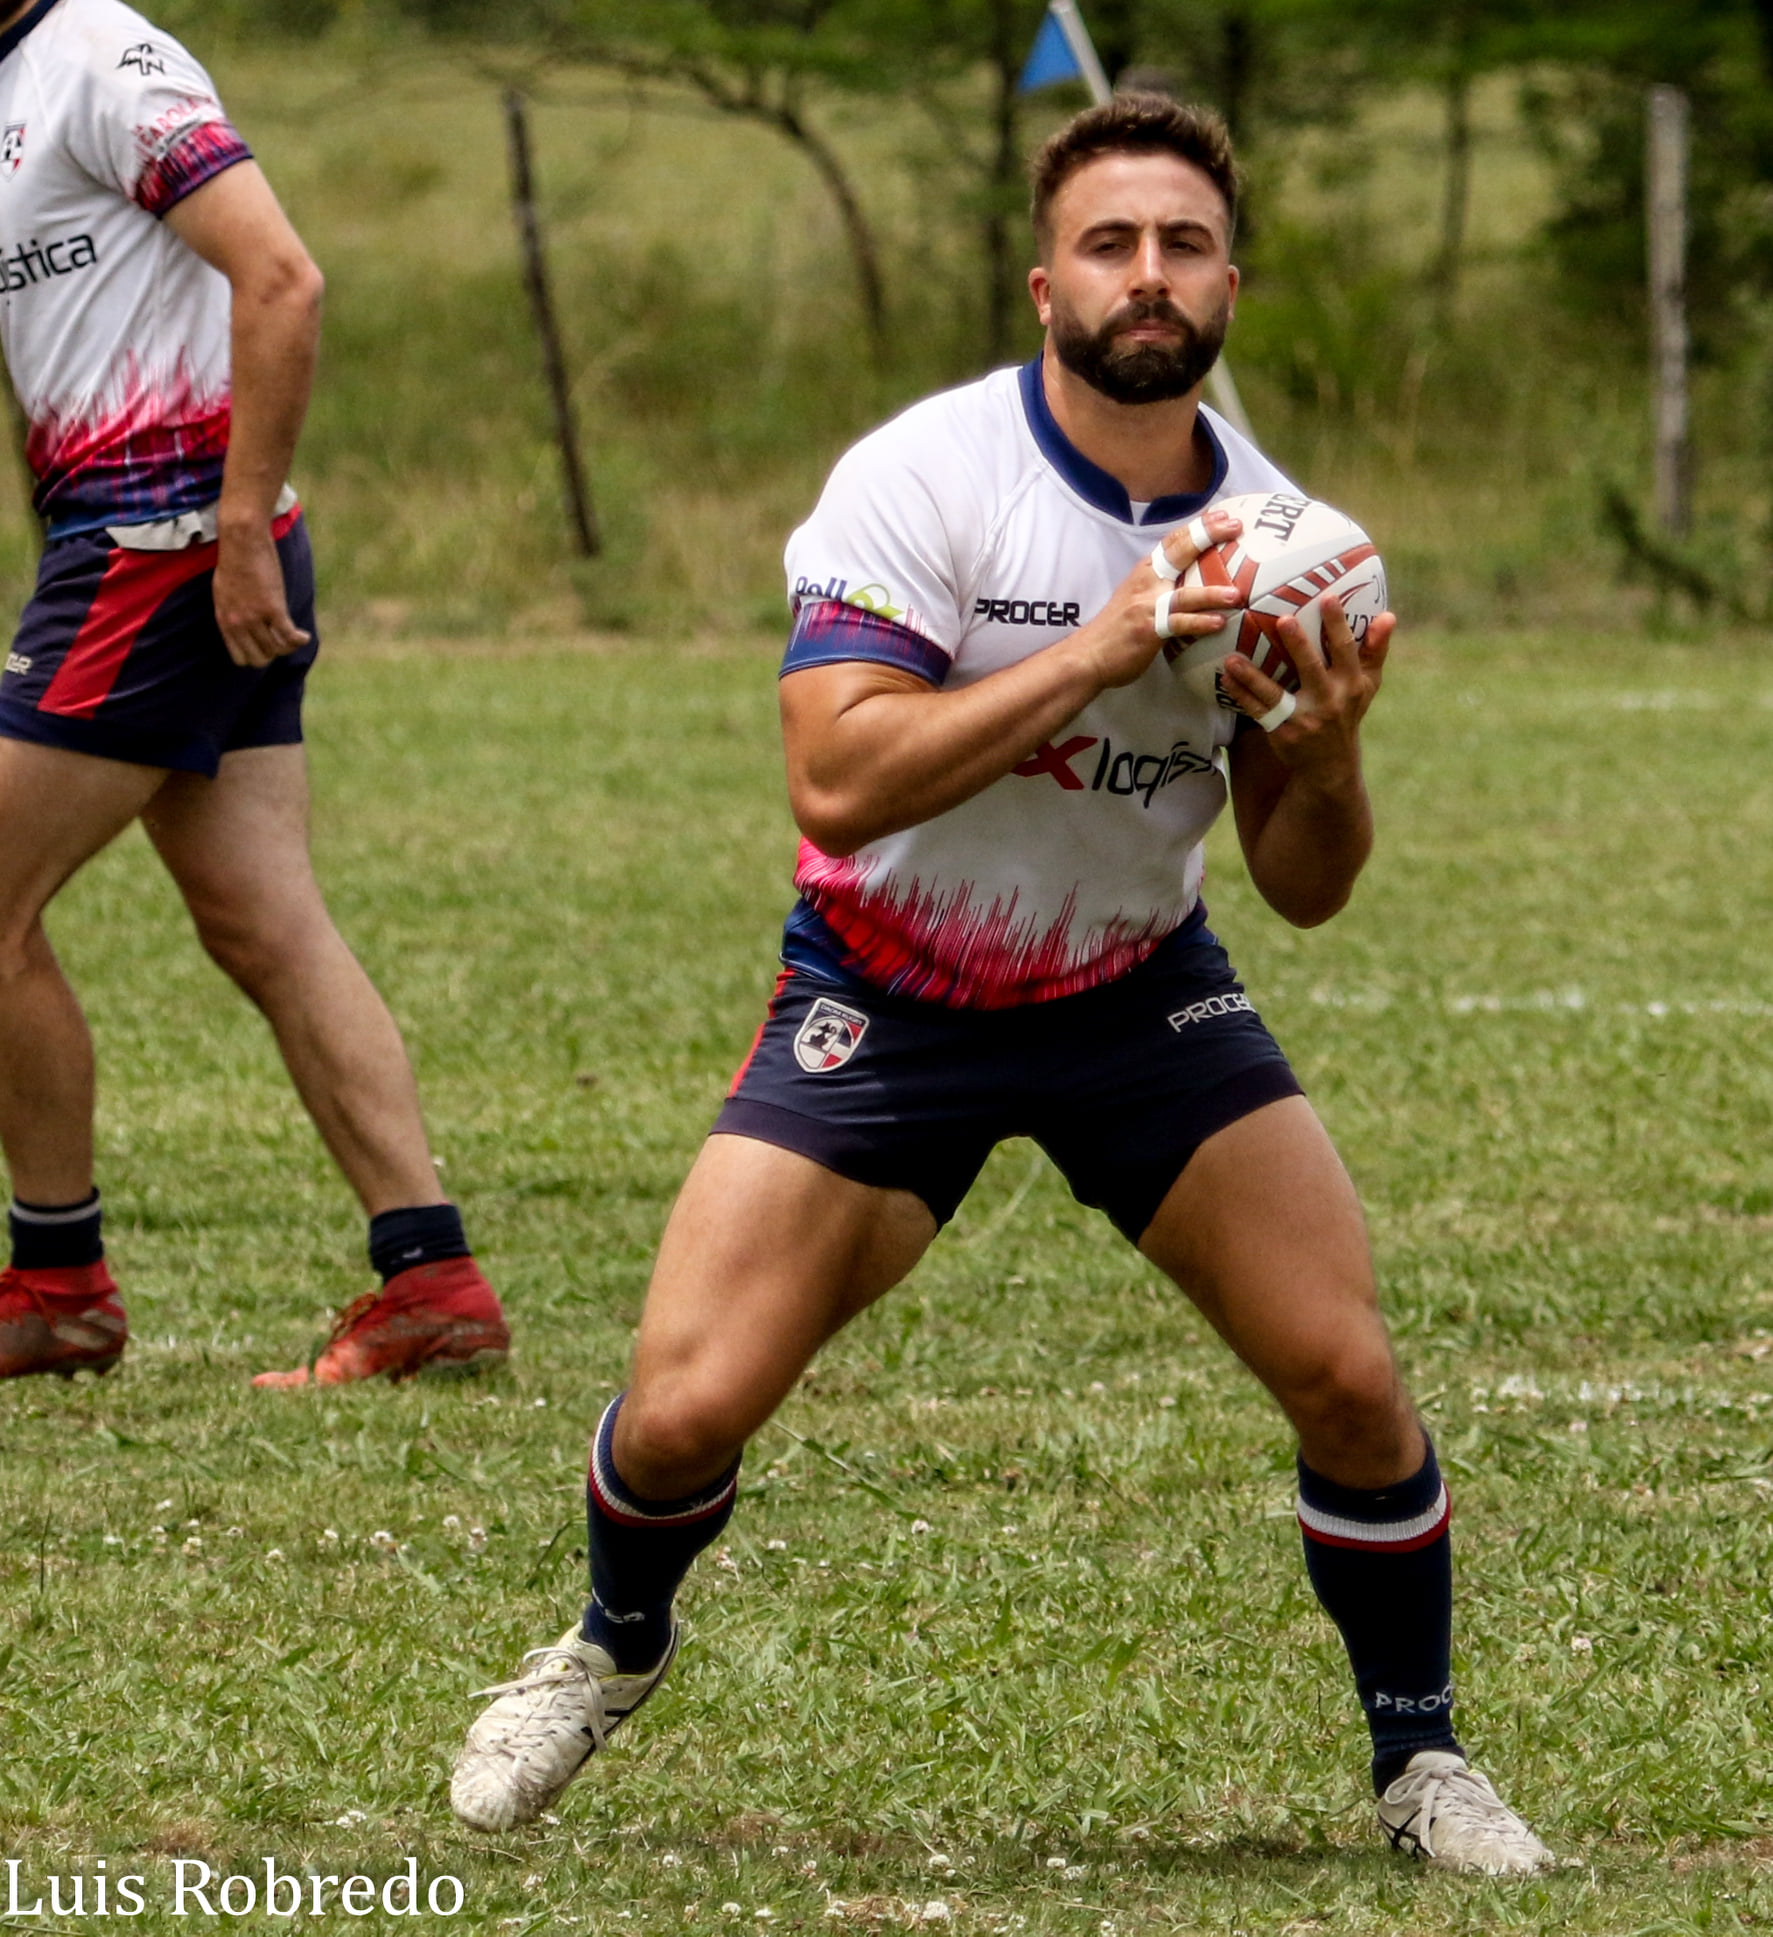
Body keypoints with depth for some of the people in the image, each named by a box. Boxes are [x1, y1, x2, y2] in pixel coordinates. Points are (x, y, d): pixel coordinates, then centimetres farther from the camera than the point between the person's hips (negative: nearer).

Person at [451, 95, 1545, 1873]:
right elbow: (835, 783, -30)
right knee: (684, 1410, -11)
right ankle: (615, 1644, 25)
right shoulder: (922, 480, -19)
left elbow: (1304, 889, 0)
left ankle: (1418, 1758, 13)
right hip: (887, 994, -3)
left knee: (1347, 1375, -12)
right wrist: (1096, 651, -34)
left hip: (1140, 990, 3)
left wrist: (1325, 749, -22)